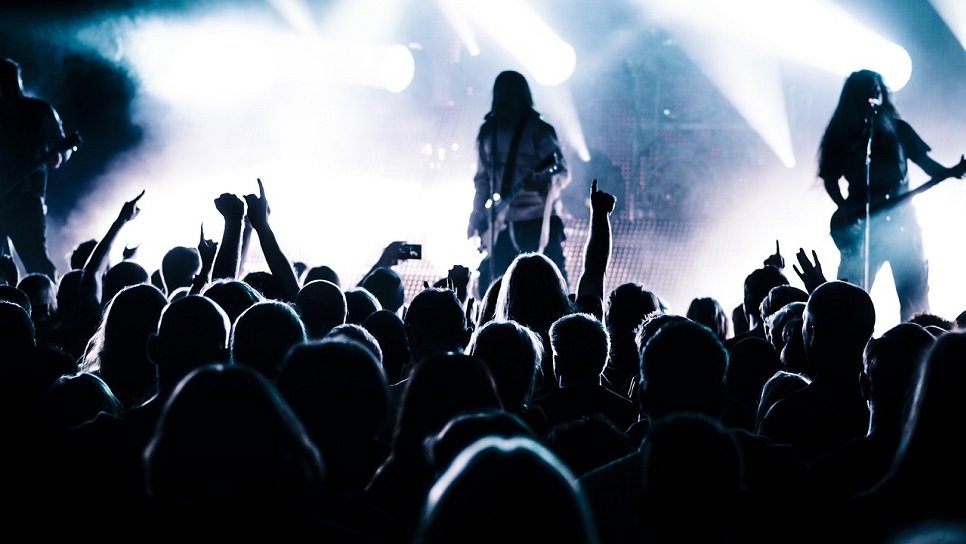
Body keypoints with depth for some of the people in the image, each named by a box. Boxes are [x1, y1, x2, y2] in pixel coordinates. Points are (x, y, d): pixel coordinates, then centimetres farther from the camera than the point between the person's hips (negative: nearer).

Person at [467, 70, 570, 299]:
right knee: (488, 289, 4)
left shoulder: (538, 130, -4)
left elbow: (562, 172, -13)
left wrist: (544, 181, -35)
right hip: (499, 225, 6)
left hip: (536, 220, -5)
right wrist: (477, 217, 8)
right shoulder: (487, 132, 12)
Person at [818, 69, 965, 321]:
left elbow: (924, 160, 5)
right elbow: (830, 180, 4)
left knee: (915, 294, -2)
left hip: (899, 218, 1)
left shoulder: (897, 129, 8)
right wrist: (845, 209, -13)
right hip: (860, 223, -1)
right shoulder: (841, 136, 5)